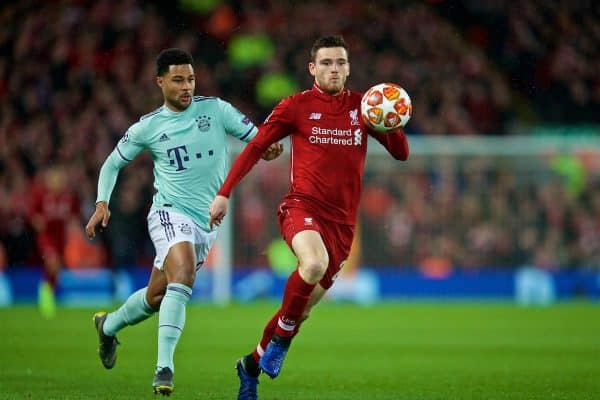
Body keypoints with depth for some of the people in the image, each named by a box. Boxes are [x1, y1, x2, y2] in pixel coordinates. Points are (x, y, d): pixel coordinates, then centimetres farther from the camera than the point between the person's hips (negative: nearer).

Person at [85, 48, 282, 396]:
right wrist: (102, 203, 0)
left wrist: (268, 147, -23)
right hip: (170, 212, -3)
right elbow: (113, 163, 14)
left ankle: (109, 325, 43)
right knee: (183, 276, -30)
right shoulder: (147, 127, 2)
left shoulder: (215, 109, 2)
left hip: (207, 221, 3)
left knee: (157, 296, 13)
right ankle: (165, 367, -32)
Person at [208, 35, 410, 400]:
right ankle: (282, 338, -14)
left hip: (342, 219, 4)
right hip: (302, 206, -4)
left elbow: (401, 154, 8)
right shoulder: (296, 106, 0)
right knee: (314, 264, -36)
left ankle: (253, 365, 28)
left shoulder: (362, 107, 8)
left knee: (303, 306, 6)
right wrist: (224, 193, -1)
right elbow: (256, 148, 5)